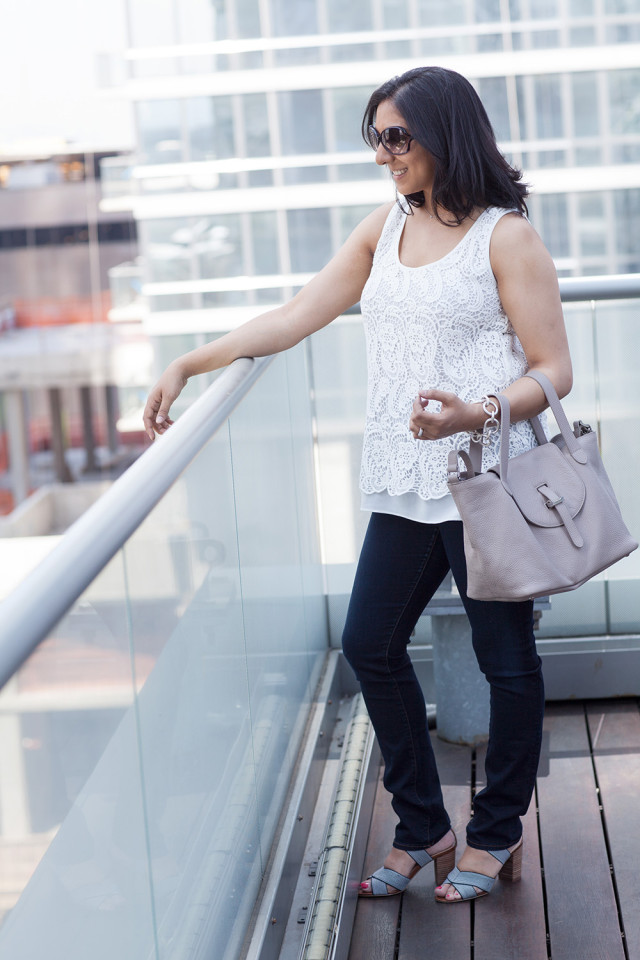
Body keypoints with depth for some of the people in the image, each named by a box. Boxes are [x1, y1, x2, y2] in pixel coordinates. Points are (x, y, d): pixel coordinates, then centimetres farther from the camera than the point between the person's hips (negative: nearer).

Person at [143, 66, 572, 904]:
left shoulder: (505, 236, -6)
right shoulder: (384, 228, 12)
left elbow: (553, 371, -9)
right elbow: (296, 317, 10)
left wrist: (473, 415, -26)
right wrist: (190, 363, 3)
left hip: (487, 482, -7)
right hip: (405, 485, 7)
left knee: (507, 661, 5)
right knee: (370, 646, 9)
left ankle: (496, 835, 24)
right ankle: (423, 829, 24)